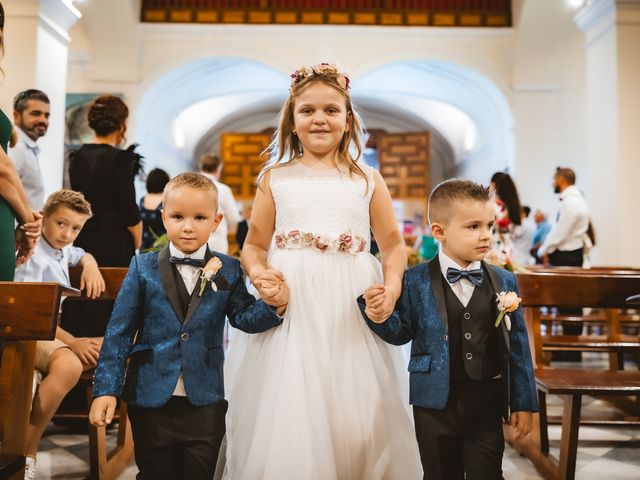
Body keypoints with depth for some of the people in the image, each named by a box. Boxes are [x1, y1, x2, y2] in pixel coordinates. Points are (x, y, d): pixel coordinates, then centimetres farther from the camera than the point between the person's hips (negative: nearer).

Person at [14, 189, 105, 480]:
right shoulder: (33, 257, -13)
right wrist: (73, 343, -24)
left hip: (55, 331, 9)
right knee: (69, 365, -39)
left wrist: (90, 266, 13)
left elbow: (83, 256, 38)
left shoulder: (62, 250, 13)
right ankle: (26, 453, -25)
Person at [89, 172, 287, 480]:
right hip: (150, 400, 0)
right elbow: (119, 331, -3)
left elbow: (243, 317, 1)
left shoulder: (228, 270, 1)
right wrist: (106, 389, -7)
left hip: (205, 403, 1)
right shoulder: (143, 268, -3)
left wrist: (273, 306, -19)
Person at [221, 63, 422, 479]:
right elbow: (255, 244, 9)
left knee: (357, 421, 4)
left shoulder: (367, 180, 8)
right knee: (287, 419, 2)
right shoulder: (276, 178, 8)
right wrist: (257, 271, -12)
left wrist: (392, 286, -11)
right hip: (290, 308, 0)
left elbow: (393, 244, 8)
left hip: (353, 311, 0)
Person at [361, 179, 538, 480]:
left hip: (487, 402, 1)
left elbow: (517, 345, 4)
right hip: (436, 402, -1)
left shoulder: (505, 282, 0)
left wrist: (523, 402, 5)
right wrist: (381, 318, -18)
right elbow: (403, 332, 4)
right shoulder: (415, 282, -7)